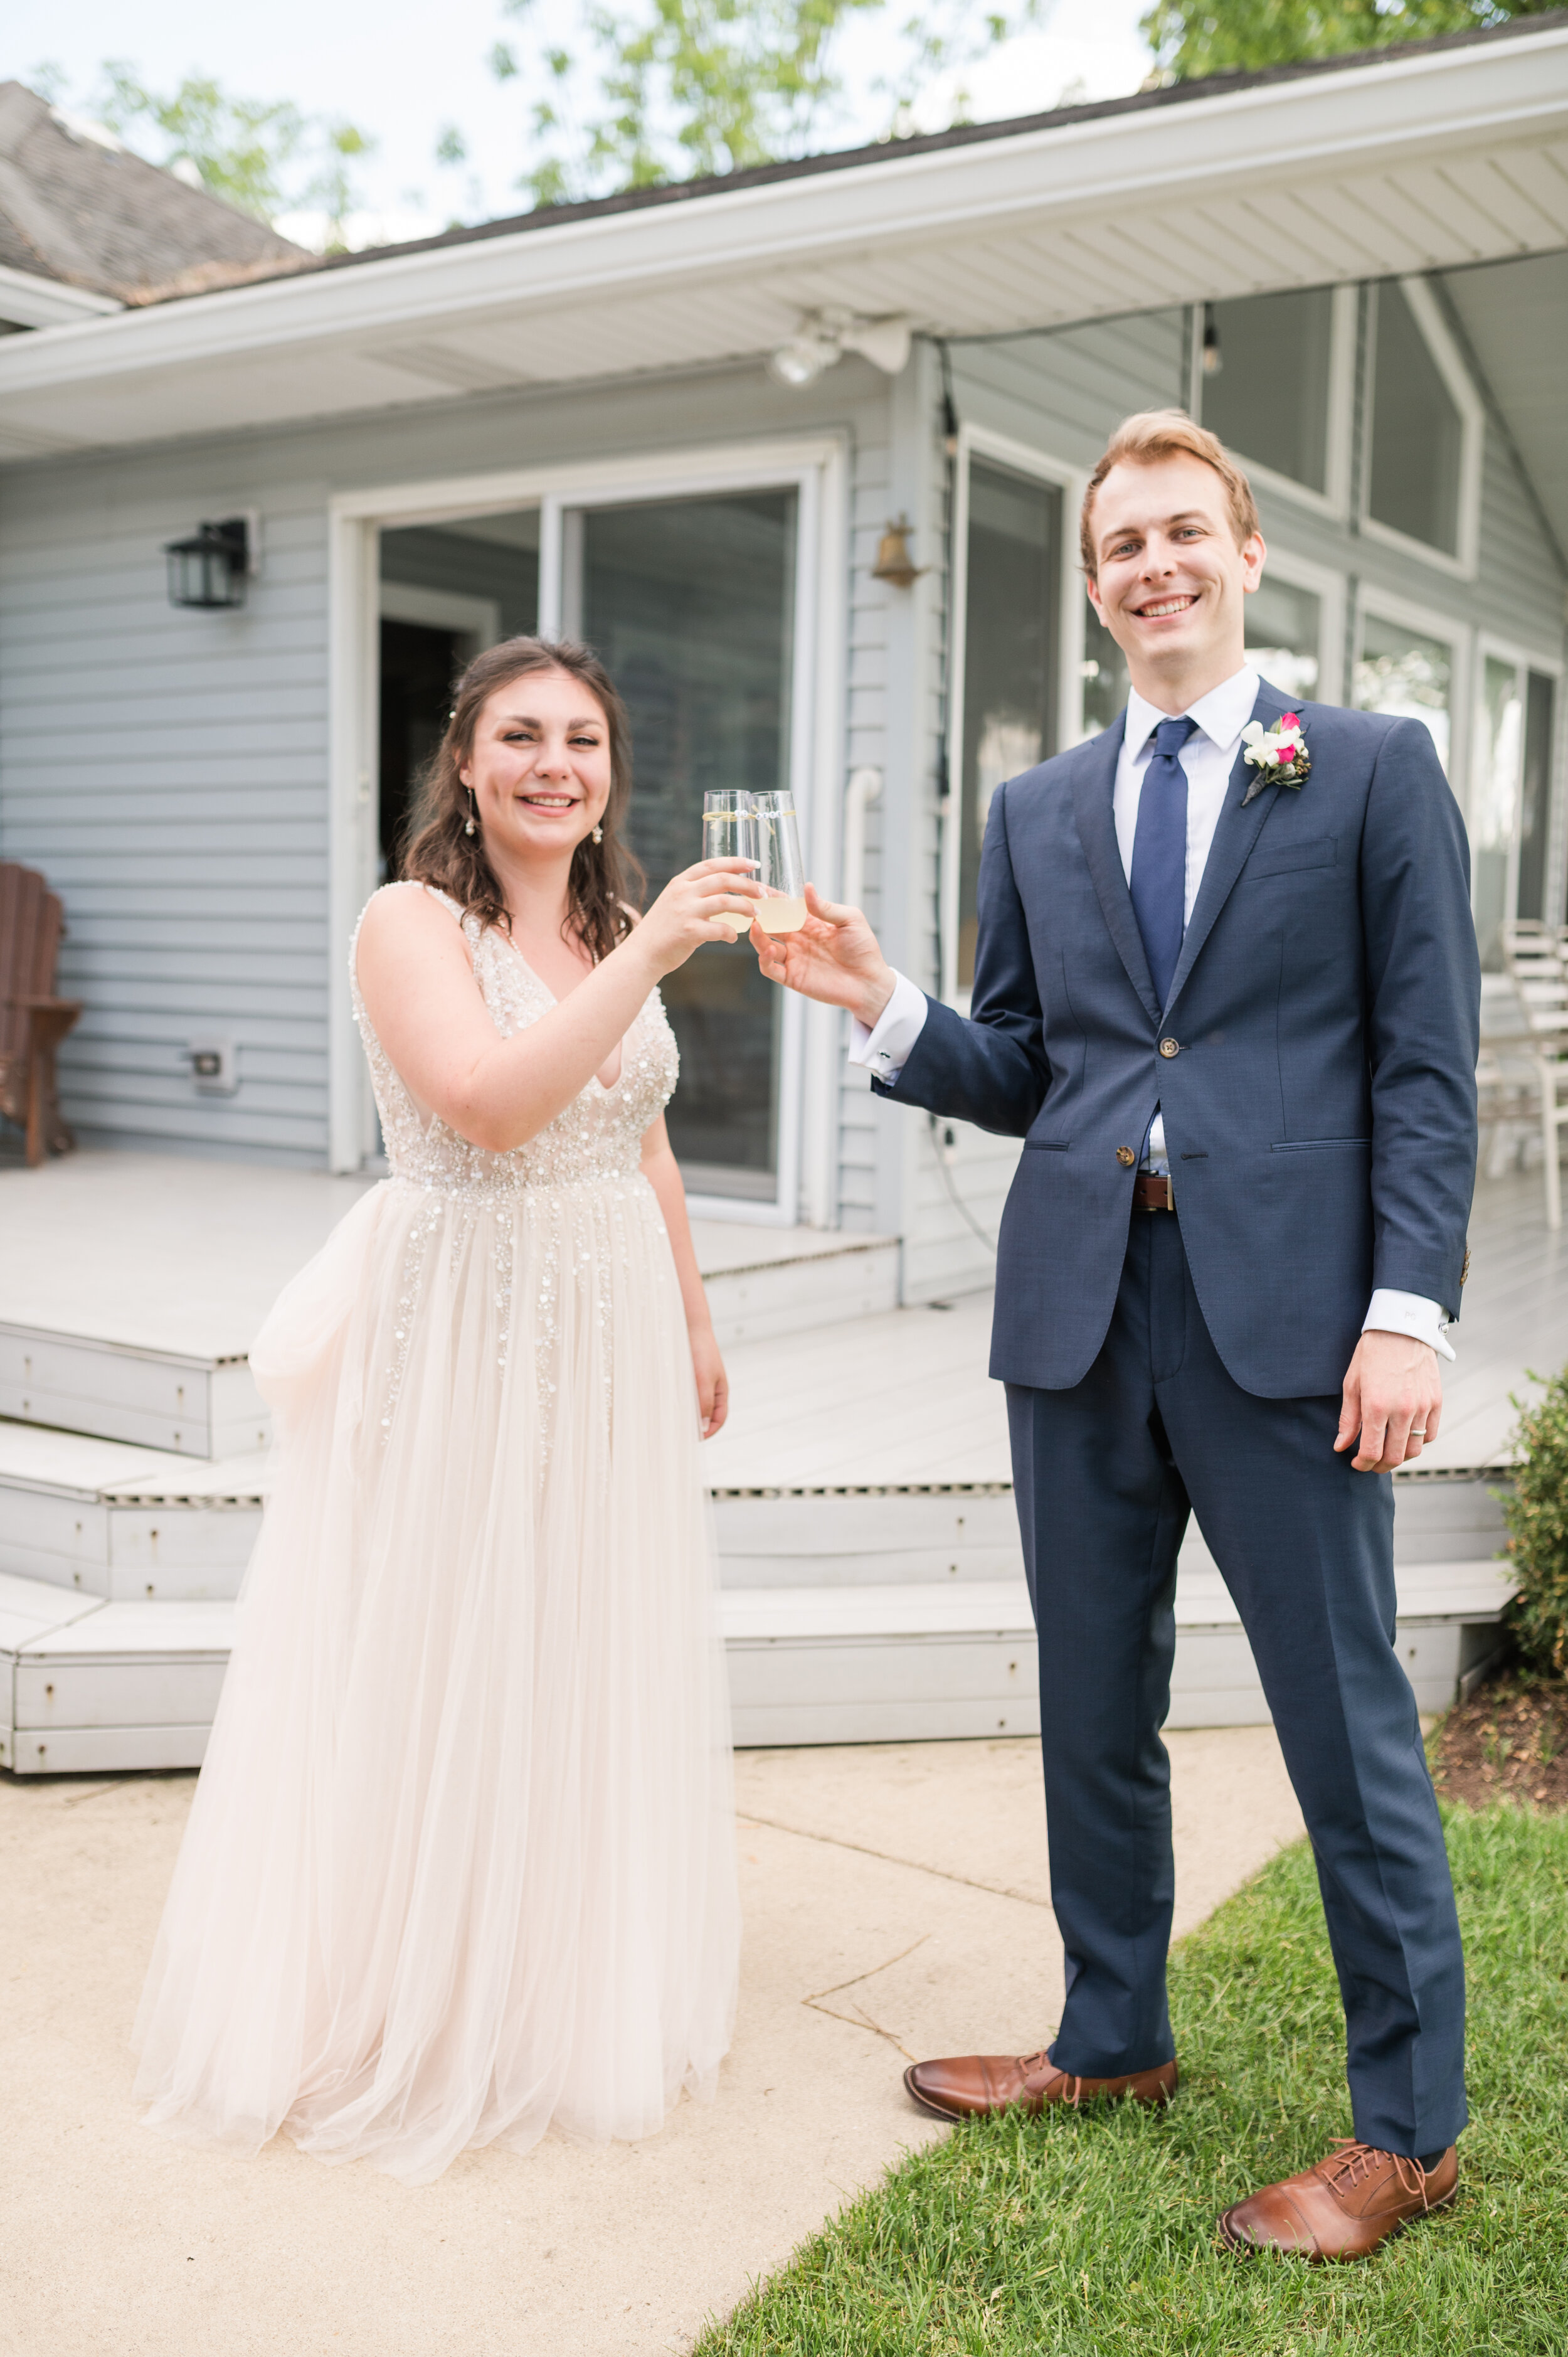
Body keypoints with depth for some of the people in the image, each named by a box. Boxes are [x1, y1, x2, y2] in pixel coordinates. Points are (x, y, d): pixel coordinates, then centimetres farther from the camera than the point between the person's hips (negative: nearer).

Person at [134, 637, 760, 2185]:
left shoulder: (614, 931, 10)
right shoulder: (414, 922, -10)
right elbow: (491, 1100, -26)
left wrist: (696, 1327, 18)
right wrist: (650, 957, -29)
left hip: (610, 1336, 6)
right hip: (457, 1332, -6)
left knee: (589, 1662, 15)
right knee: (440, 1667, 4)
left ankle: (572, 1992, 35)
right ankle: (411, 2014, 24)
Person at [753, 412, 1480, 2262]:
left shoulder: (1372, 770, 3)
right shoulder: (1037, 812, 14)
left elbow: (1427, 1063, -3)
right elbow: (1017, 1076, 14)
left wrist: (1409, 1309, -12)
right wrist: (881, 1007, -4)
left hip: (1285, 1311, -4)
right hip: (1078, 1310, 5)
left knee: (1345, 1720, 3)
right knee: (1092, 1707, 15)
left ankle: (1406, 2126, 22)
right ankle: (1113, 2039, 36)